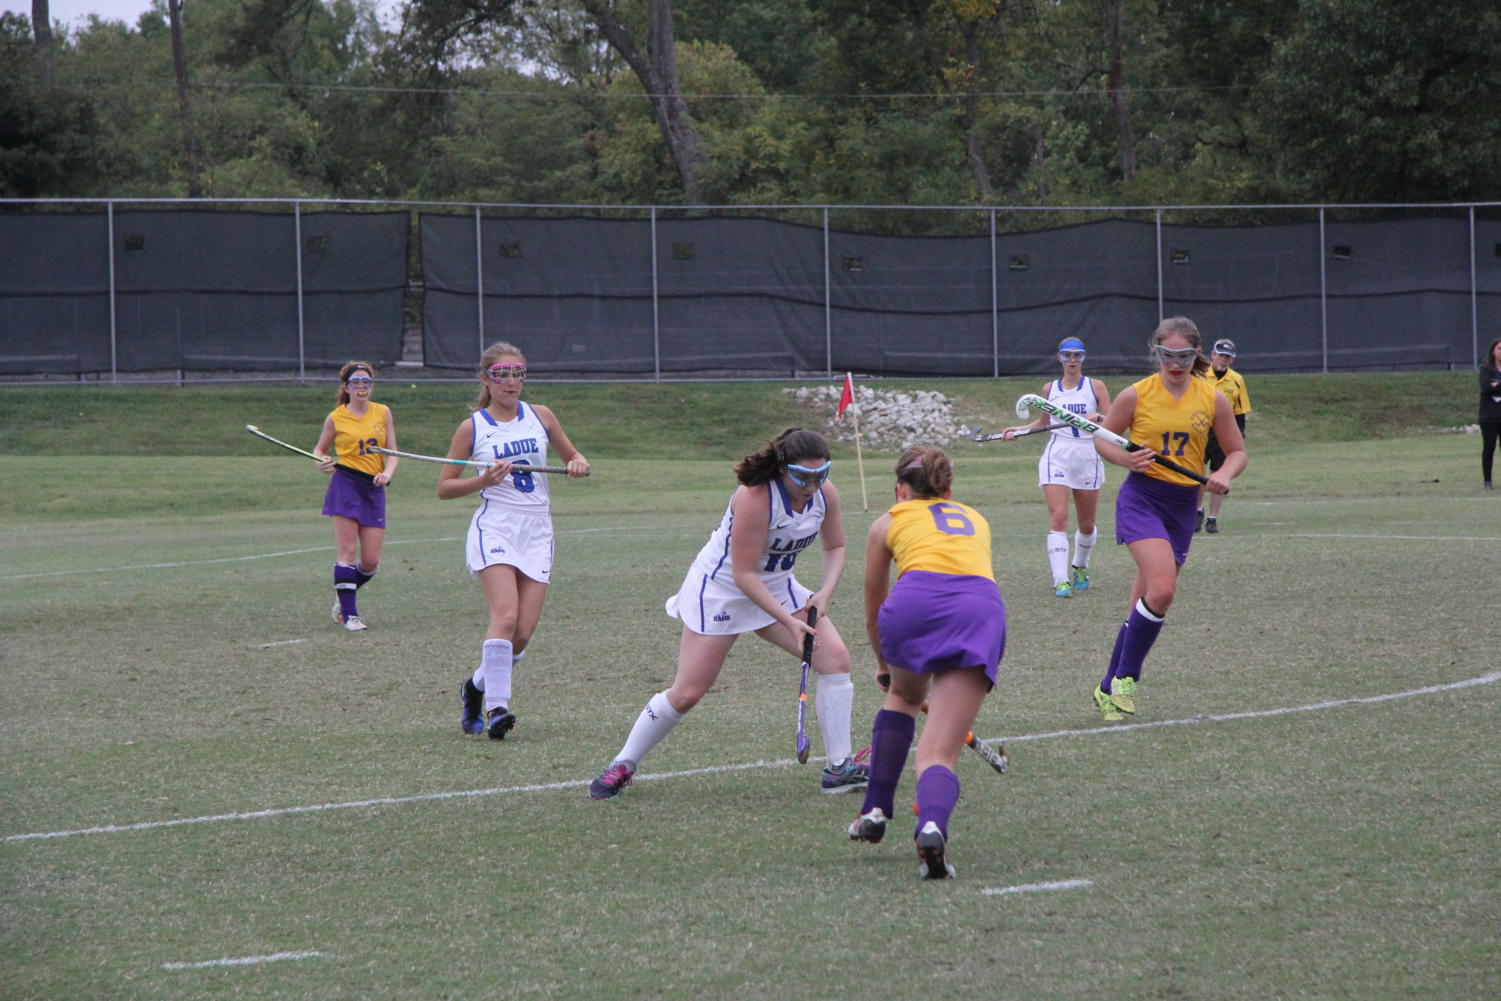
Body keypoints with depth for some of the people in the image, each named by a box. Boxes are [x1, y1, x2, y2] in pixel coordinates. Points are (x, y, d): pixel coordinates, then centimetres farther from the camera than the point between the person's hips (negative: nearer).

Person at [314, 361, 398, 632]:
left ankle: (343, 596, 27)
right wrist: (322, 462, -9)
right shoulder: (335, 418, 3)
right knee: (347, 551, -11)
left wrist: (387, 473, -10)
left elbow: (392, 453, 10)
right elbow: (320, 449, 14)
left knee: (371, 561, 1)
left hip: (374, 488, 3)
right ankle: (348, 613, -7)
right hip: (345, 484, -3)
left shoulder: (383, 413, 9)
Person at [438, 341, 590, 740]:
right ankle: (496, 707, -24)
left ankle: (477, 685, 23)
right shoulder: (472, 428, 2)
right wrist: (484, 480, -12)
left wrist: (578, 464, -2)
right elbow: (444, 487, 4)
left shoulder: (540, 417, 10)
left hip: (537, 531, 3)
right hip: (494, 528, -3)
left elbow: (573, 457, 22)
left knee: (523, 632, -3)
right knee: (506, 616, -24)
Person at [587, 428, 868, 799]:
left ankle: (840, 768, -2)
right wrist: (788, 621, -30)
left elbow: (835, 547, 5)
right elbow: (744, 574, -29)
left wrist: (824, 594, -12)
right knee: (687, 692, -6)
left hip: (776, 586, 6)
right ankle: (623, 765, 13)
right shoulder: (756, 497, -32)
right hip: (721, 586, -6)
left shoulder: (824, 492, -12)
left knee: (836, 657, -11)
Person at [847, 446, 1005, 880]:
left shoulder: (889, 521, 29)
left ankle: (875, 809, 32)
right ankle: (932, 825, -32)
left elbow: (873, 610, 38)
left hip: (916, 600, -1)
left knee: (902, 696, 33)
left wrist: (884, 664, 57)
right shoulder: (975, 520, 37)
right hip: (983, 607, 1)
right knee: (939, 755, -1)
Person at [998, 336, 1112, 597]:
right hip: (1057, 455, 0)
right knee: (1058, 518, -16)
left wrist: (1097, 417, -20)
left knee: (1087, 524, 8)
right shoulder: (1050, 389, 11)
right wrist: (1017, 430, 11)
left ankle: (1080, 566, 36)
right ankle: (1061, 581, -20)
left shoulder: (1095, 387, 5)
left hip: (1088, 457, 0)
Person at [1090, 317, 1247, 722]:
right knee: (1162, 589, -23)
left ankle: (1110, 689, 20)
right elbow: (1102, 437, 8)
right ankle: (1126, 678, -8)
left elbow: (1237, 451, 11)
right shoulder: (1136, 395, -4)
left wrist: (1224, 475, -11)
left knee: (1146, 603, 8)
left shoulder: (1213, 400, 2)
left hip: (1183, 505, 4)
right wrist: (1125, 458, -13)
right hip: (1141, 496, -4)